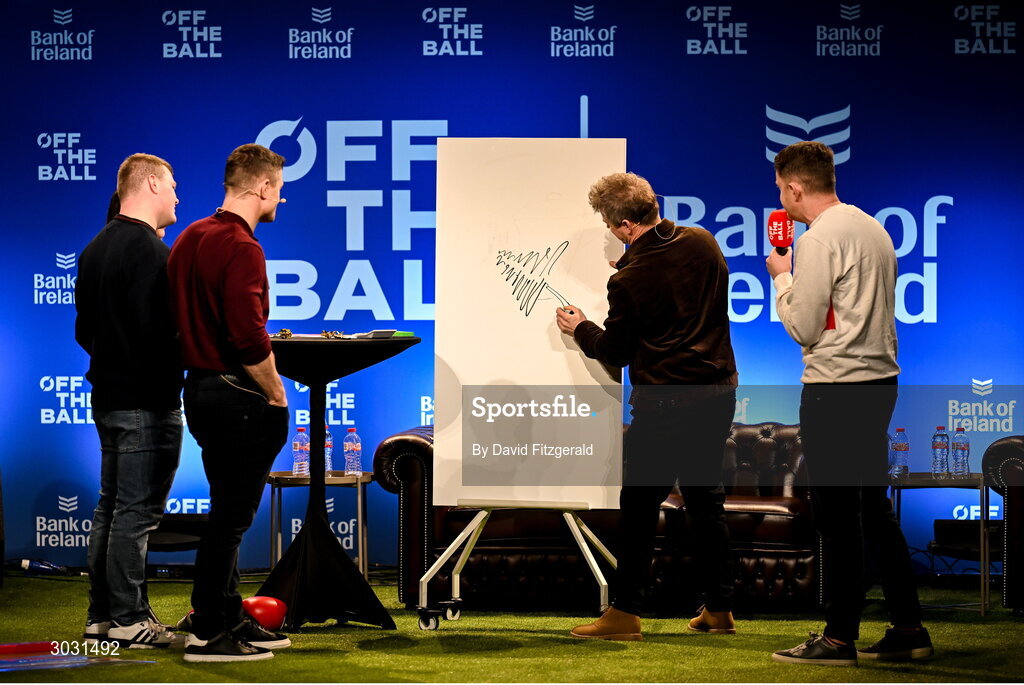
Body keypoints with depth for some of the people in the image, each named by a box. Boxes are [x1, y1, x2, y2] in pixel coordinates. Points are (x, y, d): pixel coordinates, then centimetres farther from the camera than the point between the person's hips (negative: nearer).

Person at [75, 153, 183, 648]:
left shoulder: (95, 249, 15)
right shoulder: (150, 250, -16)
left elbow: (84, 329, 19)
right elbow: (160, 329, -23)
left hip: (107, 397, 10)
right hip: (147, 400, -10)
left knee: (110, 508, 14)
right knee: (136, 512, -6)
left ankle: (100, 615, 18)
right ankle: (128, 619, -4)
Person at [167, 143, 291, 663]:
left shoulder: (191, 237, 12)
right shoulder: (241, 248, -18)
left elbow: (182, 316, 19)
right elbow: (249, 338, -25)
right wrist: (276, 394, -13)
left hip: (200, 385, 10)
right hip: (239, 397, -10)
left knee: (229, 512, 17)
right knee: (231, 516, -3)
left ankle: (226, 616, 25)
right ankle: (209, 633, 1)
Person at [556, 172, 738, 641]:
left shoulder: (629, 281, -15)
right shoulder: (703, 243, 2)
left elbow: (613, 352, -3)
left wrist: (579, 329, 17)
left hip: (663, 404, -7)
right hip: (719, 391, 7)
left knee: (640, 506, 2)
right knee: (706, 500, 15)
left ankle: (625, 613, 4)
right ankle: (719, 608, 19)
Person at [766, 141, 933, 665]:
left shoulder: (819, 240, -14)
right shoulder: (872, 228, 13)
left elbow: (803, 328, -12)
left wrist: (782, 276, 2)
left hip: (835, 389, -9)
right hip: (880, 381, 9)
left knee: (836, 514, -2)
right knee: (874, 510, 14)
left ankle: (839, 637, 2)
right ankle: (908, 629, 15)